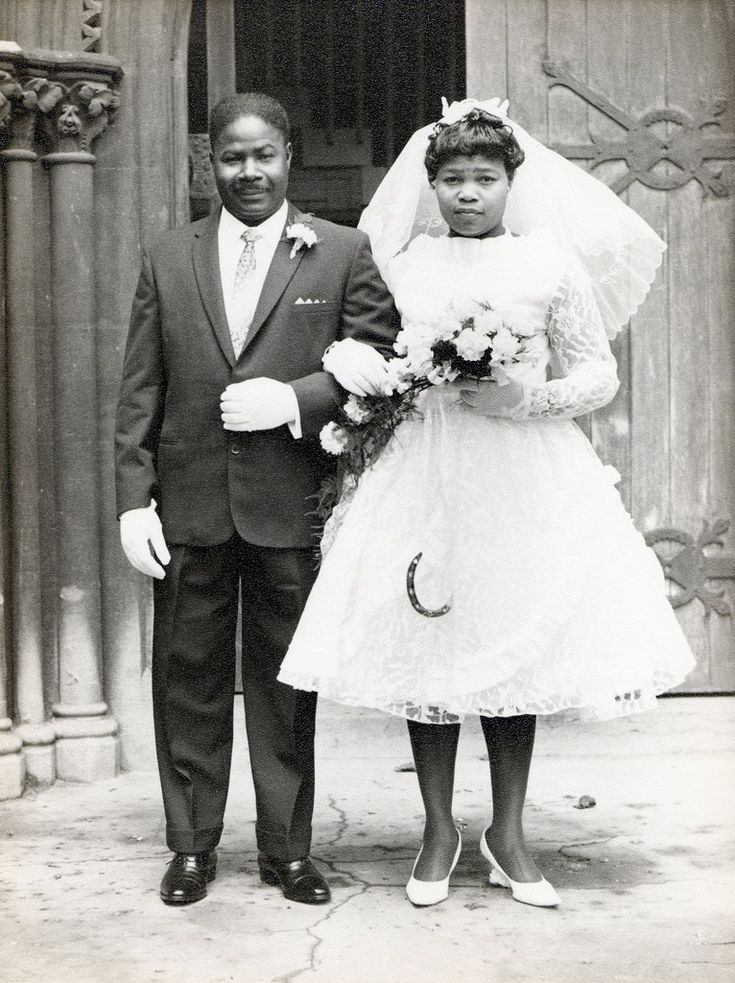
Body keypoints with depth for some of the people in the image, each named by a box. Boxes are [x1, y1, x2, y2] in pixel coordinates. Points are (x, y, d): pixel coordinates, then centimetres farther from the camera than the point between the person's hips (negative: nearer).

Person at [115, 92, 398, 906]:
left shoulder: (343, 254, 3)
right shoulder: (167, 260, 9)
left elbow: (376, 365, -1)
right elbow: (139, 392, 6)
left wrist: (295, 399, -15)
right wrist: (134, 499, -1)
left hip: (291, 505, -2)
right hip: (187, 508, 2)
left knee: (284, 682, 8)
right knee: (187, 680, 9)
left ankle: (287, 849, 21)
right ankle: (191, 846, 23)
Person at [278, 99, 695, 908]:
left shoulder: (551, 263, 1)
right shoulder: (400, 264, 7)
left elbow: (599, 373, 3)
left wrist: (527, 398, -13)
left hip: (524, 481, -1)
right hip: (422, 478, 1)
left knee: (514, 646, 5)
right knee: (427, 650, 3)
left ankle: (507, 834, 21)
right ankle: (438, 833, 19)